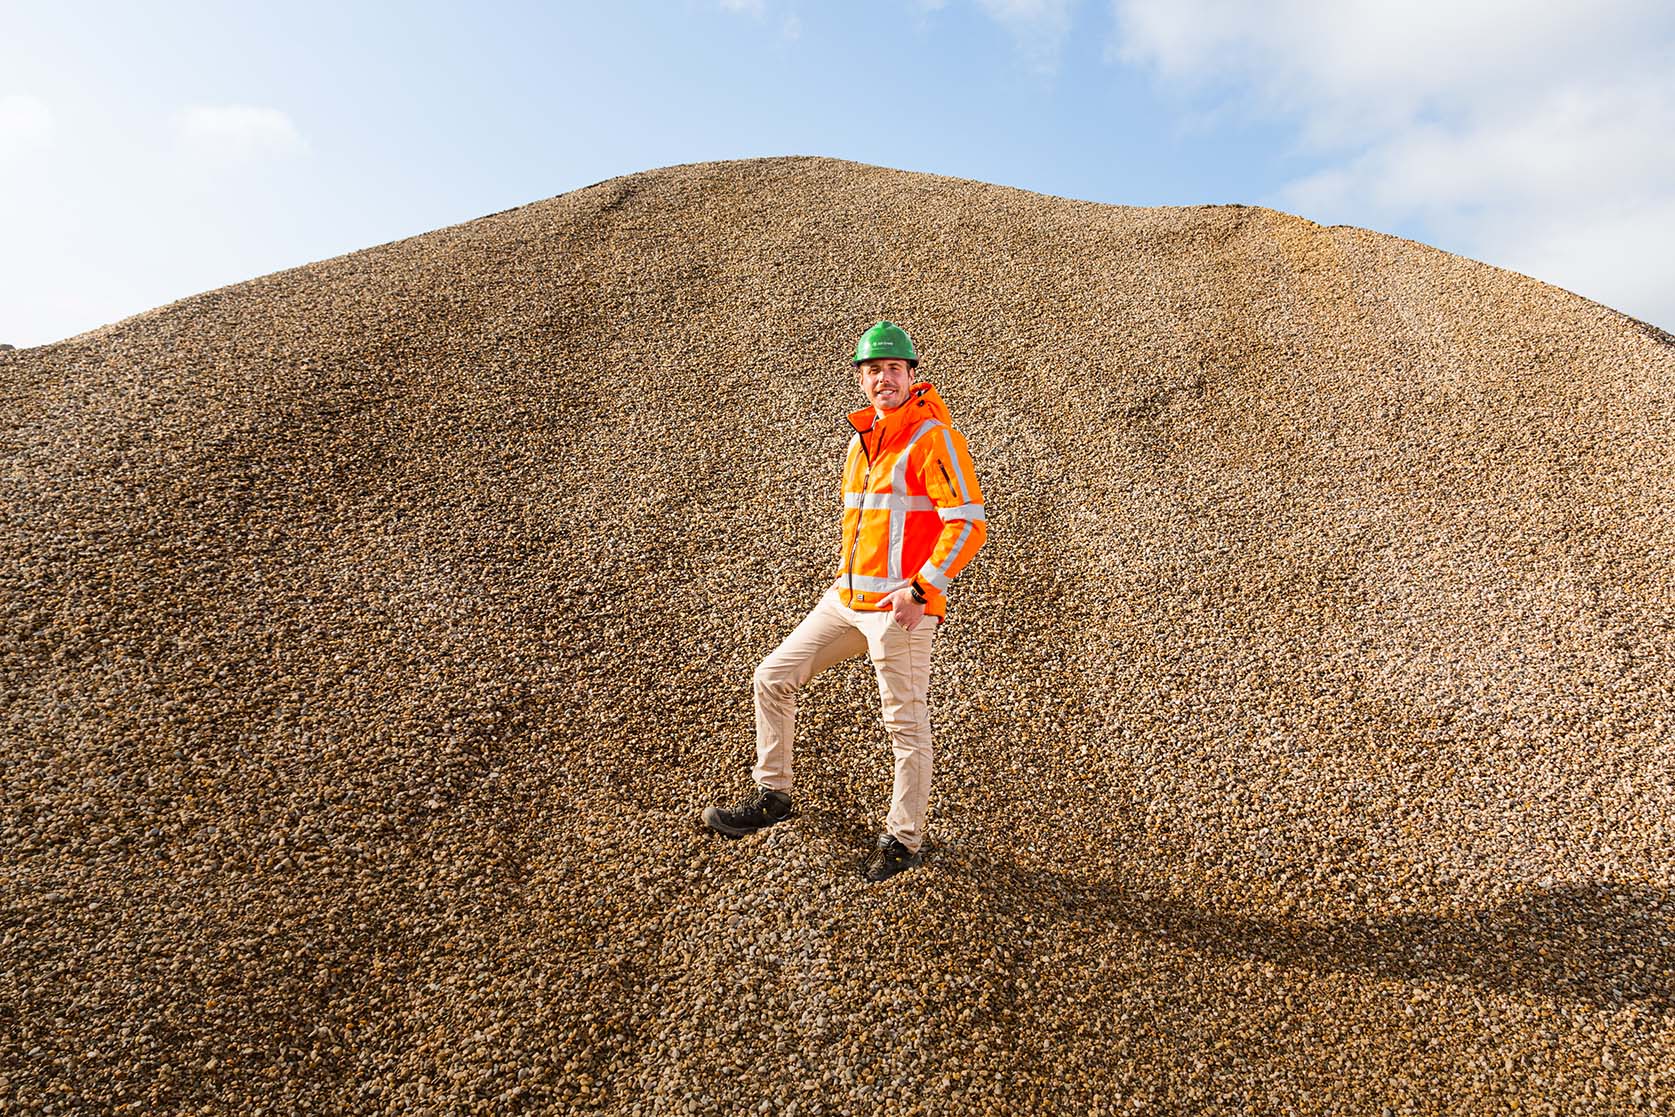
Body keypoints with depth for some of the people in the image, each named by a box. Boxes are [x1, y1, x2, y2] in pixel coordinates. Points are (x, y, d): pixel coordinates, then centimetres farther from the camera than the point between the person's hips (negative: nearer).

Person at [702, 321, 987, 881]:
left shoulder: (932, 438, -12)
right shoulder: (860, 438, 13)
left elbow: (969, 523, -18)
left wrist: (920, 589, -21)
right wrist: (848, 568, 18)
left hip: (902, 605, -8)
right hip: (848, 598, 8)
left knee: (905, 721, 2)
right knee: (774, 676, 9)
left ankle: (904, 839, 21)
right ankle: (771, 795, 25)